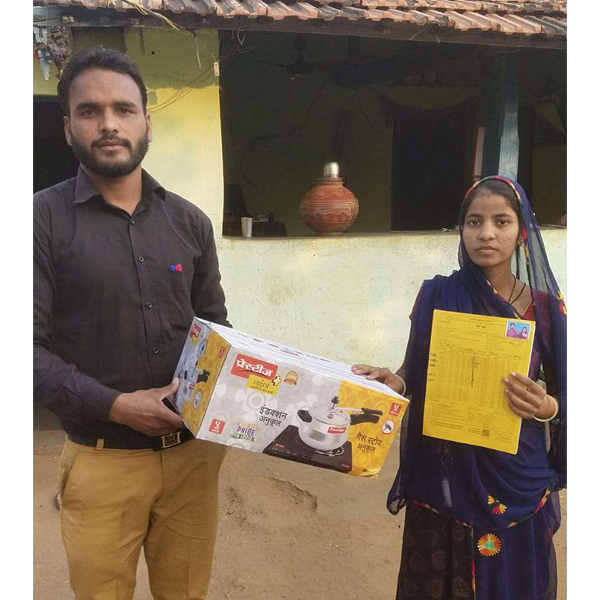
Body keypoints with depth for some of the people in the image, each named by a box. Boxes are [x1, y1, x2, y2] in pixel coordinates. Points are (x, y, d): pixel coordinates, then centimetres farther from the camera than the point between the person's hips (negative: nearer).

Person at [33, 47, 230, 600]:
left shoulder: (190, 222, 6)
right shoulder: (44, 219, -6)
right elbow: (30, 346, -11)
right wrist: (116, 406, -18)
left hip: (195, 450, 3)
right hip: (101, 460, -3)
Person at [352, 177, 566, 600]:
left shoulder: (546, 307, -4)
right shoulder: (436, 295, -4)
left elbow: (564, 397, 2)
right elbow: (416, 376, 2)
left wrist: (545, 407, -19)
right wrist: (393, 382, -18)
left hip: (514, 480, 0)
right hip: (442, 475, 0)